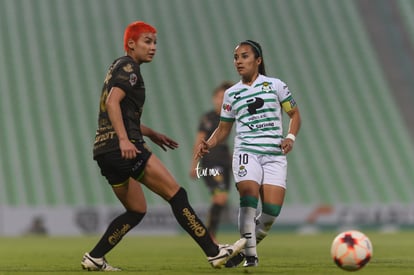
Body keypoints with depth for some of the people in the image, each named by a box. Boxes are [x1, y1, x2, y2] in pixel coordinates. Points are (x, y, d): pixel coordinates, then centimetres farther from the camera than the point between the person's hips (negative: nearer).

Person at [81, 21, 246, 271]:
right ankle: (214, 252, -12)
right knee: (177, 195, -9)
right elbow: (112, 103, -19)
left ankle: (94, 258, 8)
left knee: (136, 211, 15)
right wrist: (124, 139, -27)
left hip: (104, 151, 10)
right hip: (124, 147, -10)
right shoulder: (128, 67, -5)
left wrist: (151, 134, 30)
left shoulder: (119, 68, 25)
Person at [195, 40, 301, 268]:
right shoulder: (231, 94, 11)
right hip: (246, 152, 0)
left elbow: (294, 114, 11)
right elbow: (224, 128, 17)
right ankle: (250, 255, -15)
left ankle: (247, 248, 13)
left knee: (272, 210, -11)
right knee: (249, 197, -24)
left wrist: (291, 137, -7)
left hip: (274, 155, 0)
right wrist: (208, 144, -2)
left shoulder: (275, 85, 6)